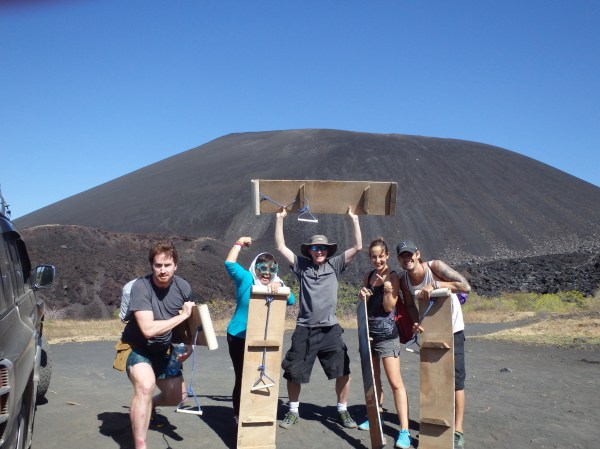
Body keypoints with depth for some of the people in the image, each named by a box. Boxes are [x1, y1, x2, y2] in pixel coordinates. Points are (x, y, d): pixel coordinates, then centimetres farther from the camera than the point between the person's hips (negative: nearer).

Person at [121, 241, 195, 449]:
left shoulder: (183, 288, -12)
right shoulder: (141, 286, -27)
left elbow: (190, 320, 7)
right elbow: (148, 329, -36)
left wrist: (189, 346, -8)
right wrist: (182, 316, -30)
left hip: (163, 350, 6)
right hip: (137, 347, -6)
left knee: (177, 396, 15)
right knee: (146, 385, -34)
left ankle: (149, 406, 49)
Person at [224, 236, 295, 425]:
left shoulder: (276, 285, 1)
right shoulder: (246, 279, -8)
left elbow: (291, 300, -15)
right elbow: (229, 264, -23)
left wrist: (279, 287, -32)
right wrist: (239, 243, -23)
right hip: (239, 337, -3)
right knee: (242, 376, 3)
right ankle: (239, 415, 20)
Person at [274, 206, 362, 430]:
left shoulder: (335, 265, 3)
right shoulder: (302, 265, 4)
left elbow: (357, 247, -3)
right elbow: (281, 247, 0)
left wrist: (354, 219, -8)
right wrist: (280, 219, -5)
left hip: (330, 330, 0)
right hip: (305, 329, 0)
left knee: (343, 371, 1)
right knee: (293, 372, 7)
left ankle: (343, 411, 20)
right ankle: (293, 411, 27)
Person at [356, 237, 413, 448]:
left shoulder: (393, 276, -10)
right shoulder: (368, 276, 8)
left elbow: (389, 307, -13)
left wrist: (387, 288, -27)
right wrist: (362, 296, -7)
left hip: (387, 335, -6)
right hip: (369, 332, 7)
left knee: (395, 382, -9)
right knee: (373, 379, 17)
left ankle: (404, 431, -9)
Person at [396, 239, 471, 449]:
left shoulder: (435, 266, -21)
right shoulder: (404, 280, -7)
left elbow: (466, 287, -29)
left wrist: (434, 284, -38)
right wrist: (415, 323, -26)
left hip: (452, 331, -5)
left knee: (456, 380, -5)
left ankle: (458, 431, 1)